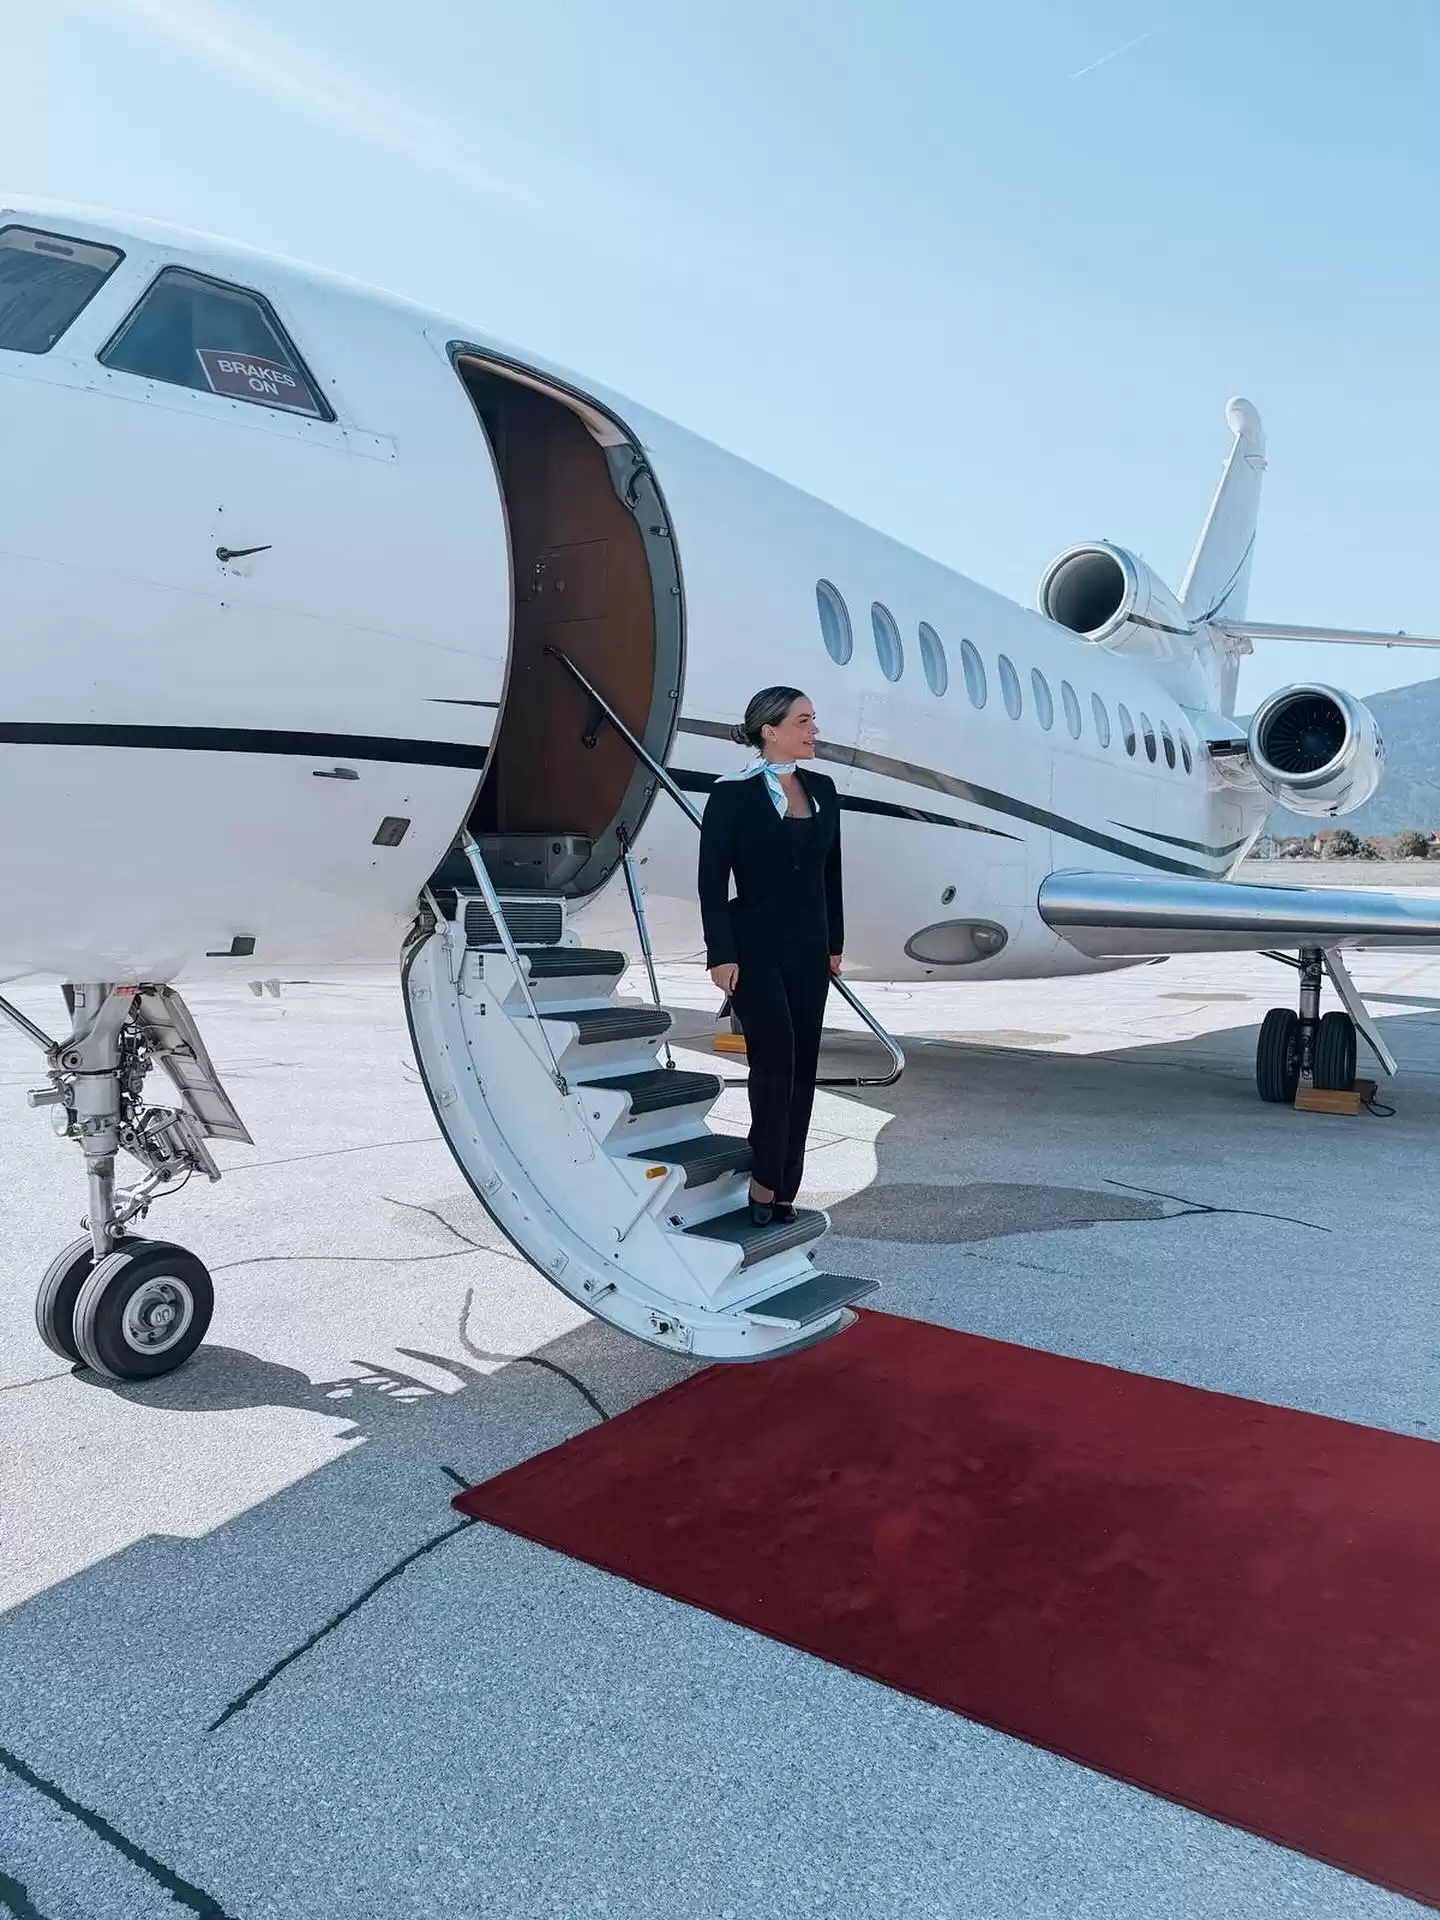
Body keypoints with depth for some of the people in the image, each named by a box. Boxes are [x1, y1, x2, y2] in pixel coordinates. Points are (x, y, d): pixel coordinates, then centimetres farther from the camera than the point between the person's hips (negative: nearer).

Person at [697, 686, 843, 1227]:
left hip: (808, 950, 6)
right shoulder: (733, 793, -6)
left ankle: (783, 1190, 15)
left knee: (802, 1066, 6)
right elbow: (712, 880, -8)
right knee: (775, 1055, -14)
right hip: (754, 948, -6)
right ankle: (764, 1182, -3)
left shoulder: (821, 789, 10)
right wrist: (721, 954, -13)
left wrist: (834, 943, 13)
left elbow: (830, 873, 15)